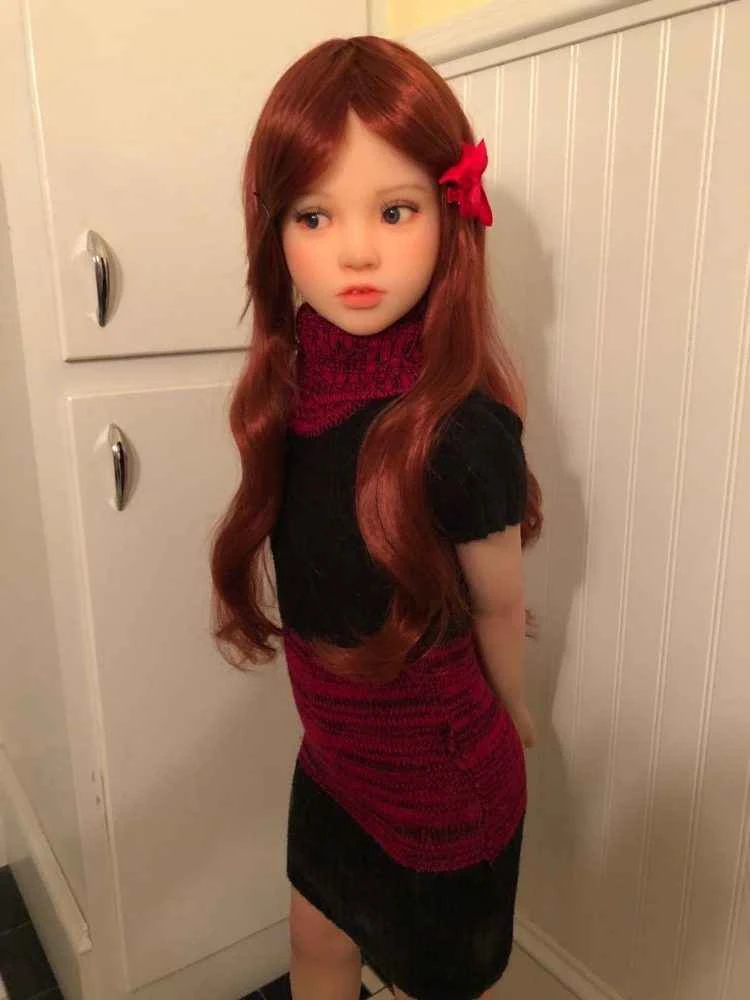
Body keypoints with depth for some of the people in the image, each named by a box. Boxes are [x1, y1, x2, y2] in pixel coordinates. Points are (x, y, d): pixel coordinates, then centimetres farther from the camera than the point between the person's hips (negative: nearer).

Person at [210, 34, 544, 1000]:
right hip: (335, 750, 6)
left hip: (440, 783, -5)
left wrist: (507, 710, 4)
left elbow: (499, 605, -14)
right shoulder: (295, 383, -13)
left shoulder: (460, 427, -32)